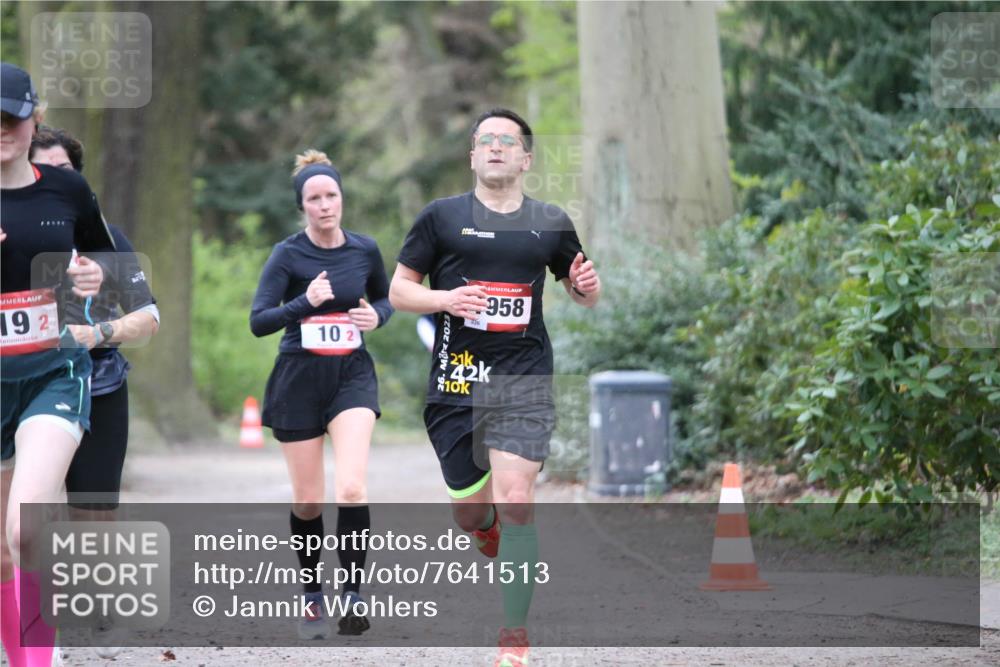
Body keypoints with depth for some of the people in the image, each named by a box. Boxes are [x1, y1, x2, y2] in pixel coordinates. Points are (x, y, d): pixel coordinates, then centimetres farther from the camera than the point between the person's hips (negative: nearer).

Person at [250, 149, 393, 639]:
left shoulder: (364, 250, 2)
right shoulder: (288, 255, -7)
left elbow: (384, 300, 20)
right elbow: (258, 322, -14)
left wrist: (376, 316, -3)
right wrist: (306, 302, -29)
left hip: (352, 376, 1)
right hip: (299, 379, -1)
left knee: (351, 488, -19)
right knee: (307, 501, 4)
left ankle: (352, 594, -11)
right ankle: (311, 597, 23)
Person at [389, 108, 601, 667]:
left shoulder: (551, 223, 8)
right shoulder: (441, 217, 4)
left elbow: (585, 294, 21)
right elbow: (398, 290, 7)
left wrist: (587, 284, -3)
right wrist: (445, 299, -12)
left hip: (524, 380, -1)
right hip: (456, 381, 1)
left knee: (514, 503, -14)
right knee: (469, 510, 6)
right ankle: (491, 536, 46)